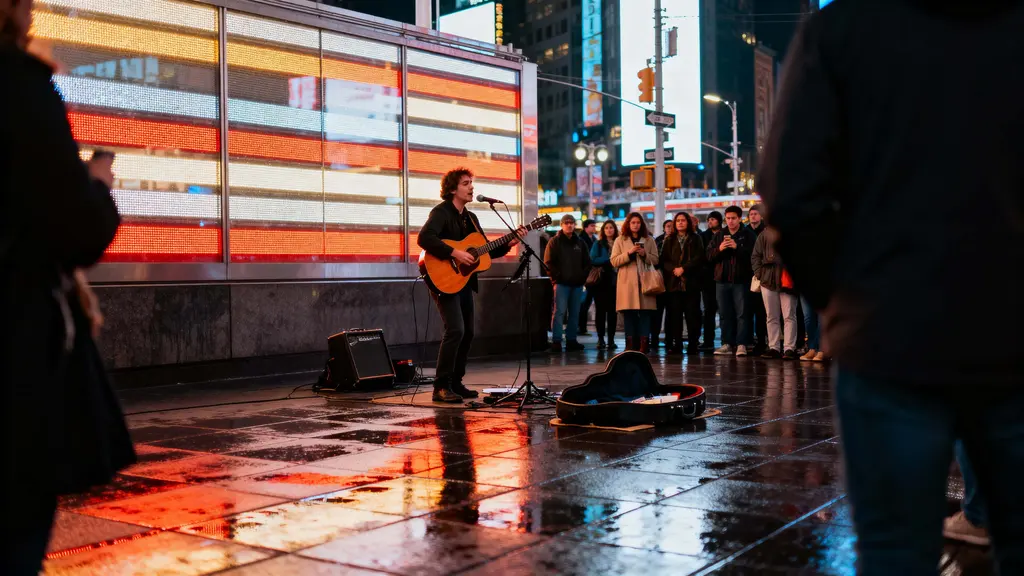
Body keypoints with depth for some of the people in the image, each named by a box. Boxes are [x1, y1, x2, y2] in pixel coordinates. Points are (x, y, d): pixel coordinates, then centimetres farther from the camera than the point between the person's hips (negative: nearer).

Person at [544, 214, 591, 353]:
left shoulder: (580, 242, 15)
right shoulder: (555, 241, 2)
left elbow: (587, 262, 17)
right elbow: (548, 262, -3)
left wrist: (583, 277, 5)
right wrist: (556, 279, -9)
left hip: (577, 284, 5)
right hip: (561, 284, -5)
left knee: (574, 313, 7)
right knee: (559, 312, -10)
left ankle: (571, 340, 13)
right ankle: (556, 341, -12)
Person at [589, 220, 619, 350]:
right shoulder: (598, 244, 7)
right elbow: (593, 260, -5)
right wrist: (609, 259, -11)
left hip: (614, 281, 1)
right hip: (601, 281, -1)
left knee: (613, 310, 1)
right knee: (601, 310, 1)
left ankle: (611, 339, 6)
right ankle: (601, 339, 5)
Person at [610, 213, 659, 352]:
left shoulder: (649, 240, 12)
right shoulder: (620, 240, 9)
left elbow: (655, 260, 9)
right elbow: (614, 261, 1)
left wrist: (645, 254, -9)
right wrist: (629, 253, -11)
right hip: (627, 281, -1)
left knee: (645, 312, -3)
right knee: (629, 313, -1)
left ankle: (644, 344, -1)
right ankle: (631, 344, 3)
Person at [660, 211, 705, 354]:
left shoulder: (695, 239, 9)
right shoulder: (669, 240, 15)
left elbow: (699, 258, -3)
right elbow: (663, 260, 7)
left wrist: (683, 268, -13)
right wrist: (673, 269, -12)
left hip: (691, 282, -2)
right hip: (673, 282, 2)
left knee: (692, 314, -4)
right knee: (675, 314, -1)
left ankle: (693, 344, 1)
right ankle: (676, 344, 2)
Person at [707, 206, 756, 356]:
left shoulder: (748, 235, 1)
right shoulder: (718, 235, 13)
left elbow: (752, 254, -11)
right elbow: (709, 255, 8)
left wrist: (737, 247, -20)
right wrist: (719, 249, -10)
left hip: (741, 280, -4)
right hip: (722, 279, 4)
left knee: (742, 313, -5)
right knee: (725, 314, 7)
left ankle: (741, 344, -4)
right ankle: (727, 344, 10)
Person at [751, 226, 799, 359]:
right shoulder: (766, 234, 7)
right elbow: (755, 256, 9)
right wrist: (759, 273, -1)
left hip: (788, 282, -2)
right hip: (768, 281, 2)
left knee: (789, 316, -2)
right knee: (772, 317, 8)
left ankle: (789, 348, 1)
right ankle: (773, 347, 13)